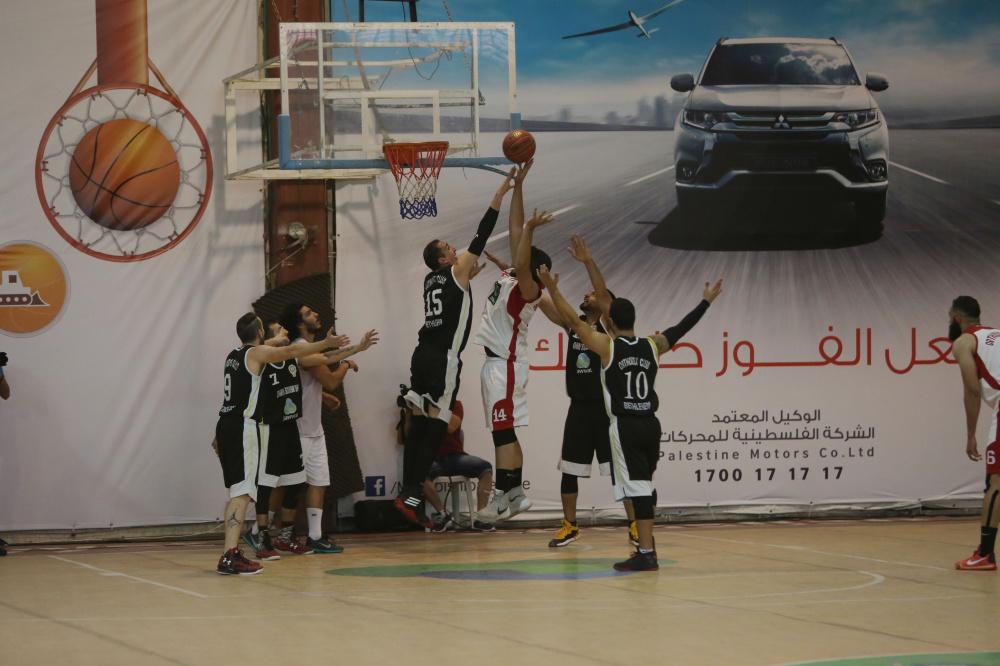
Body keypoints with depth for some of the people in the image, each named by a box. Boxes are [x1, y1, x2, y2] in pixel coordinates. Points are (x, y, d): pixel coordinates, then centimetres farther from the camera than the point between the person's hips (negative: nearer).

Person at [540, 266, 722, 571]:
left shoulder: (607, 346, -6)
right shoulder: (652, 346, 7)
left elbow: (575, 322, -9)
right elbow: (681, 328, 19)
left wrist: (553, 290, -7)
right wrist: (706, 301, 31)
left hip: (625, 426, -5)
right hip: (650, 423, 5)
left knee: (637, 487, -9)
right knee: (645, 486, 18)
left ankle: (646, 554, -13)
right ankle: (646, 545, 25)